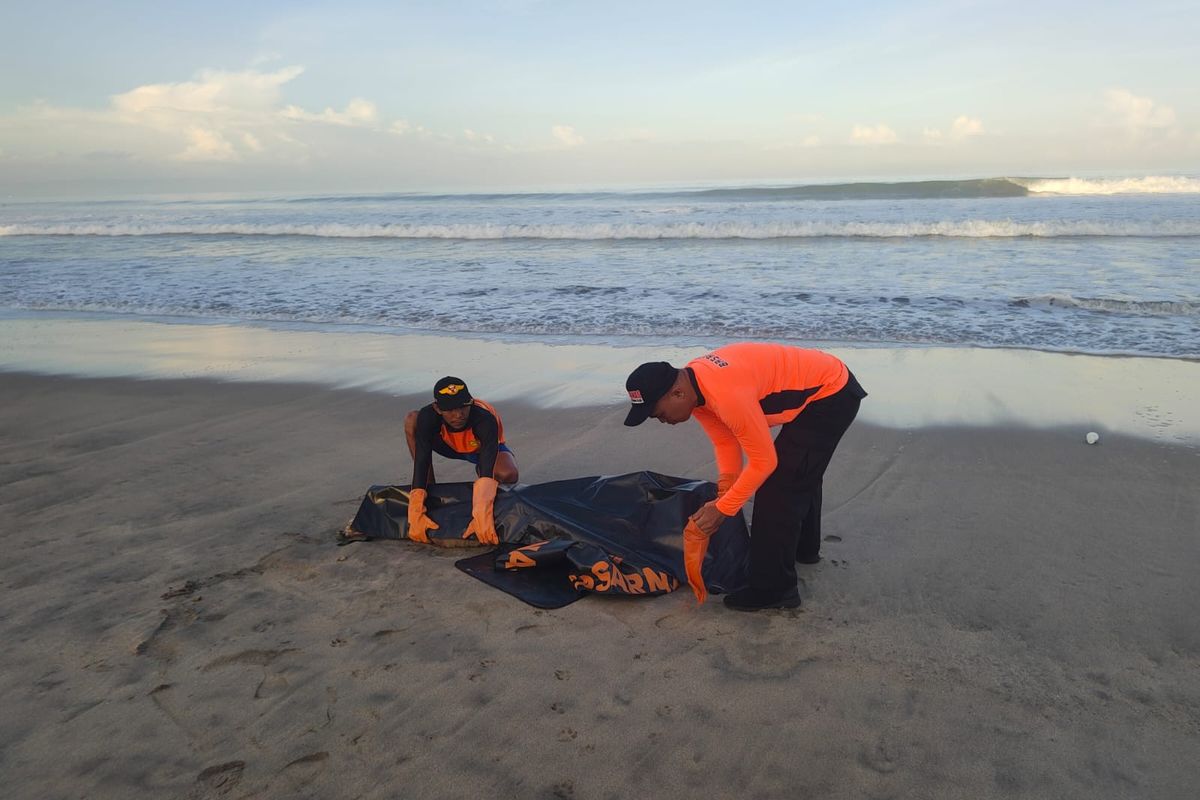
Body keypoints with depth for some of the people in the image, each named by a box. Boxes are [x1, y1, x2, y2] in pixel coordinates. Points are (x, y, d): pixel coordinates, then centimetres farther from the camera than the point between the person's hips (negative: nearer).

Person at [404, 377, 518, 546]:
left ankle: (480, 473, 3)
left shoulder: (485, 420, -42)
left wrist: (482, 517, -62)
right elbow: (421, 463, -39)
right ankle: (430, 490, -11)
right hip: (451, 446, 2)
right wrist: (416, 514, -47)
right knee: (411, 420, -25)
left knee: (508, 474, -37)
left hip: (485, 448, -2)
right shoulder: (428, 417, -34)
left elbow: (488, 471, -50)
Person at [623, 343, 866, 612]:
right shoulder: (691, 384, -6)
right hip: (824, 386, 10)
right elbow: (725, 442, 2)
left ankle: (773, 589, 1)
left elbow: (763, 462, -25)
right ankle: (804, 548, 49)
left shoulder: (728, 395, -35)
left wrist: (723, 510, -18)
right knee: (799, 476, 27)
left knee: (777, 487, -9)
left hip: (832, 395, -9)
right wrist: (724, 497, -9)